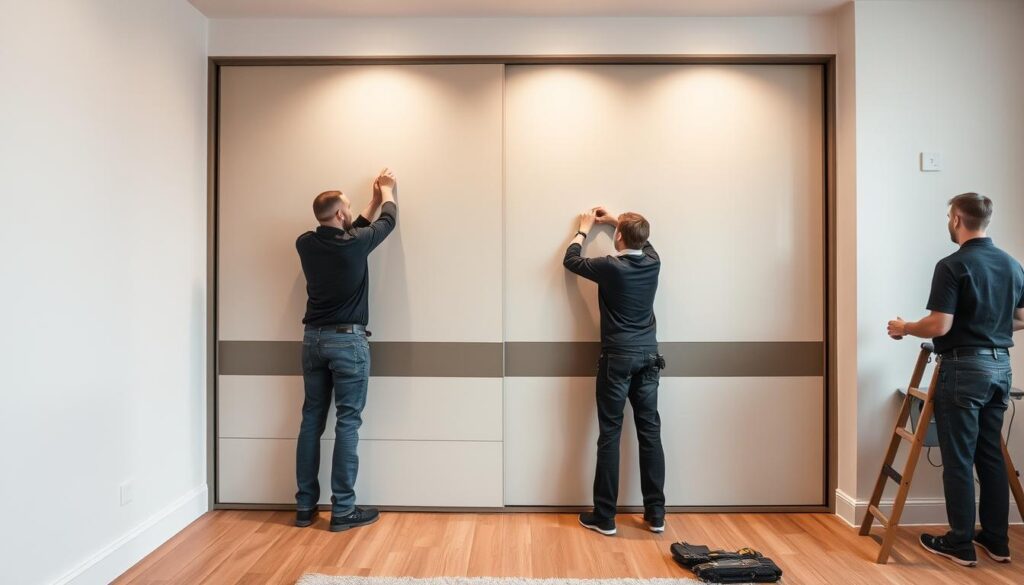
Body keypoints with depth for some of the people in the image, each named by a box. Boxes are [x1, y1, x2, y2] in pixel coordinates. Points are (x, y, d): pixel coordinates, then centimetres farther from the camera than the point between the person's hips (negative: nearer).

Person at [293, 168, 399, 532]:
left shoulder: (306, 244, 2)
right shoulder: (354, 244, -13)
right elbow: (388, 221, 6)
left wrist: (373, 202, 29)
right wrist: (387, 192, 26)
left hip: (314, 339, 6)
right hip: (347, 340, -6)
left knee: (312, 420, 11)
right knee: (347, 423, -1)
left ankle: (305, 506, 18)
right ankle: (343, 510, 4)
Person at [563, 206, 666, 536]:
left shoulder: (610, 267, -12)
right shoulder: (653, 262, 2)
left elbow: (571, 261, 6)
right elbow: (643, 241, 27)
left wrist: (584, 229, 21)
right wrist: (616, 220, 35)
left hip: (617, 358, -5)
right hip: (649, 357, 5)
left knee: (610, 435, 1)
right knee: (650, 433, 8)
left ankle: (604, 517, 8)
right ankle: (656, 514, 16)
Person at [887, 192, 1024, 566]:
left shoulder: (953, 266, -15)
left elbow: (940, 326, -18)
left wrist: (904, 329, -1)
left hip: (964, 368, -7)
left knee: (958, 459, 1)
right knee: (991, 455, 15)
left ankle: (961, 544, 9)